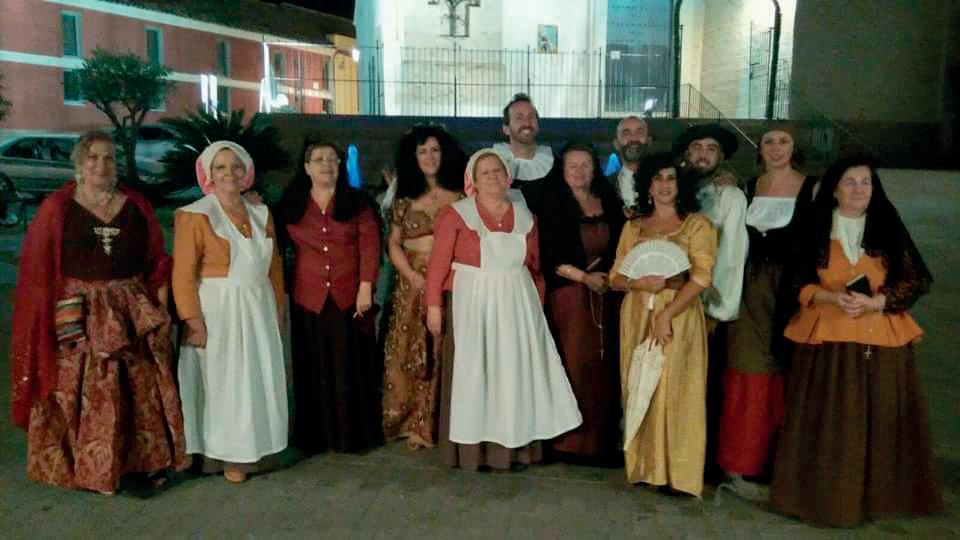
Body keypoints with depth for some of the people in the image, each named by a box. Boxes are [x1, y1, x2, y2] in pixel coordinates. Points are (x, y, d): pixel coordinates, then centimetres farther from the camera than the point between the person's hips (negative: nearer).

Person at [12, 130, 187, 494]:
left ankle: (147, 461, 21)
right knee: (83, 395, 2)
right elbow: (38, 268, -3)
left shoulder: (136, 205, 6)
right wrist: (57, 315, -10)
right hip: (77, 314, -2)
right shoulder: (57, 207, -2)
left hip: (132, 311, 3)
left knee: (142, 390, 7)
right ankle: (89, 468, 17)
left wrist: (160, 309, 4)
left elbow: (157, 262, 9)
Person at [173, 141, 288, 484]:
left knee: (259, 381, 11)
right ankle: (228, 456, 15)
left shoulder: (260, 213, 9)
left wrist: (278, 307, 11)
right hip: (217, 311, -5)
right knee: (223, 382, 3)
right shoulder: (196, 215, -9)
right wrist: (194, 321, -18)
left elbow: (274, 265, 13)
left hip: (258, 310, 6)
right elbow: (183, 274, -13)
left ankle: (253, 449, 26)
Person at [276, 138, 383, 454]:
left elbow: (369, 244, -2)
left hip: (350, 297, -1)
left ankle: (354, 434, 15)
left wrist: (366, 287, -11)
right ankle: (316, 437, 16)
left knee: (351, 368, 5)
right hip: (309, 298, 1)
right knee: (314, 370, 6)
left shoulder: (357, 202, 5)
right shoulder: (290, 205, 7)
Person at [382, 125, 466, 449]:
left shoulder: (460, 195, 3)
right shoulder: (405, 199, 9)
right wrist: (414, 277, -8)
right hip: (413, 284, 2)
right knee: (412, 355, 3)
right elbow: (393, 244, 7)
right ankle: (416, 425, 12)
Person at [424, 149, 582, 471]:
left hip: (517, 305, 4)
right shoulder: (456, 214, -5)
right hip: (472, 305, -4)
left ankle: (514, 446, 19)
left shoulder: (525, 217, 7)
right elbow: (438, 264, -7)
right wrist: (433, 306, -11)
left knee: (516, 372, 8)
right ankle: (472, 449, 9)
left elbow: (535, 267, 11)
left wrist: (538, 305, 8)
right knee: (472, 375, 1)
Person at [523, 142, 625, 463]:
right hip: (569, 292, -4)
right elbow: (549, 256, -7)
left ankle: (602, 439, 14)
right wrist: (584, 276, -13)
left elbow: (620, 247, 16)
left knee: (604, 365, 4)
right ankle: (571, 439, 5)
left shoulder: (608, 203, 12)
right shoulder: (551, 205, -1)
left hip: (606, 294, 4)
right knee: (574, 364, -5)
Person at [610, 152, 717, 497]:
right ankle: (644, 466, 16)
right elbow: (615, 278, 9)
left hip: (679, 318, -3)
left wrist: (666, 314, -17)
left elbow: (701, 277, -10)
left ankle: (675, 472, 6)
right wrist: (641, 283, -13)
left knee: (674, 391, -3)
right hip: (636, 317, 4)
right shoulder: (633, 227, 12)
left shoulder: (697, 225, 1)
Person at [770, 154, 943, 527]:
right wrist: (835, 298, -14)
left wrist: (872, 302, -15)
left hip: (881, 341, 1)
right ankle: (826, 495, 10)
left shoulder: (888, 229, 5)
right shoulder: (817, 230, 5)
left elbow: (912, 282, 1)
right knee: (829, 421, -1)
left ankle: (877, 496, 16)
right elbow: (802, 286, 4)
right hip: (828, 339, 0)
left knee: (880, 421, 2)